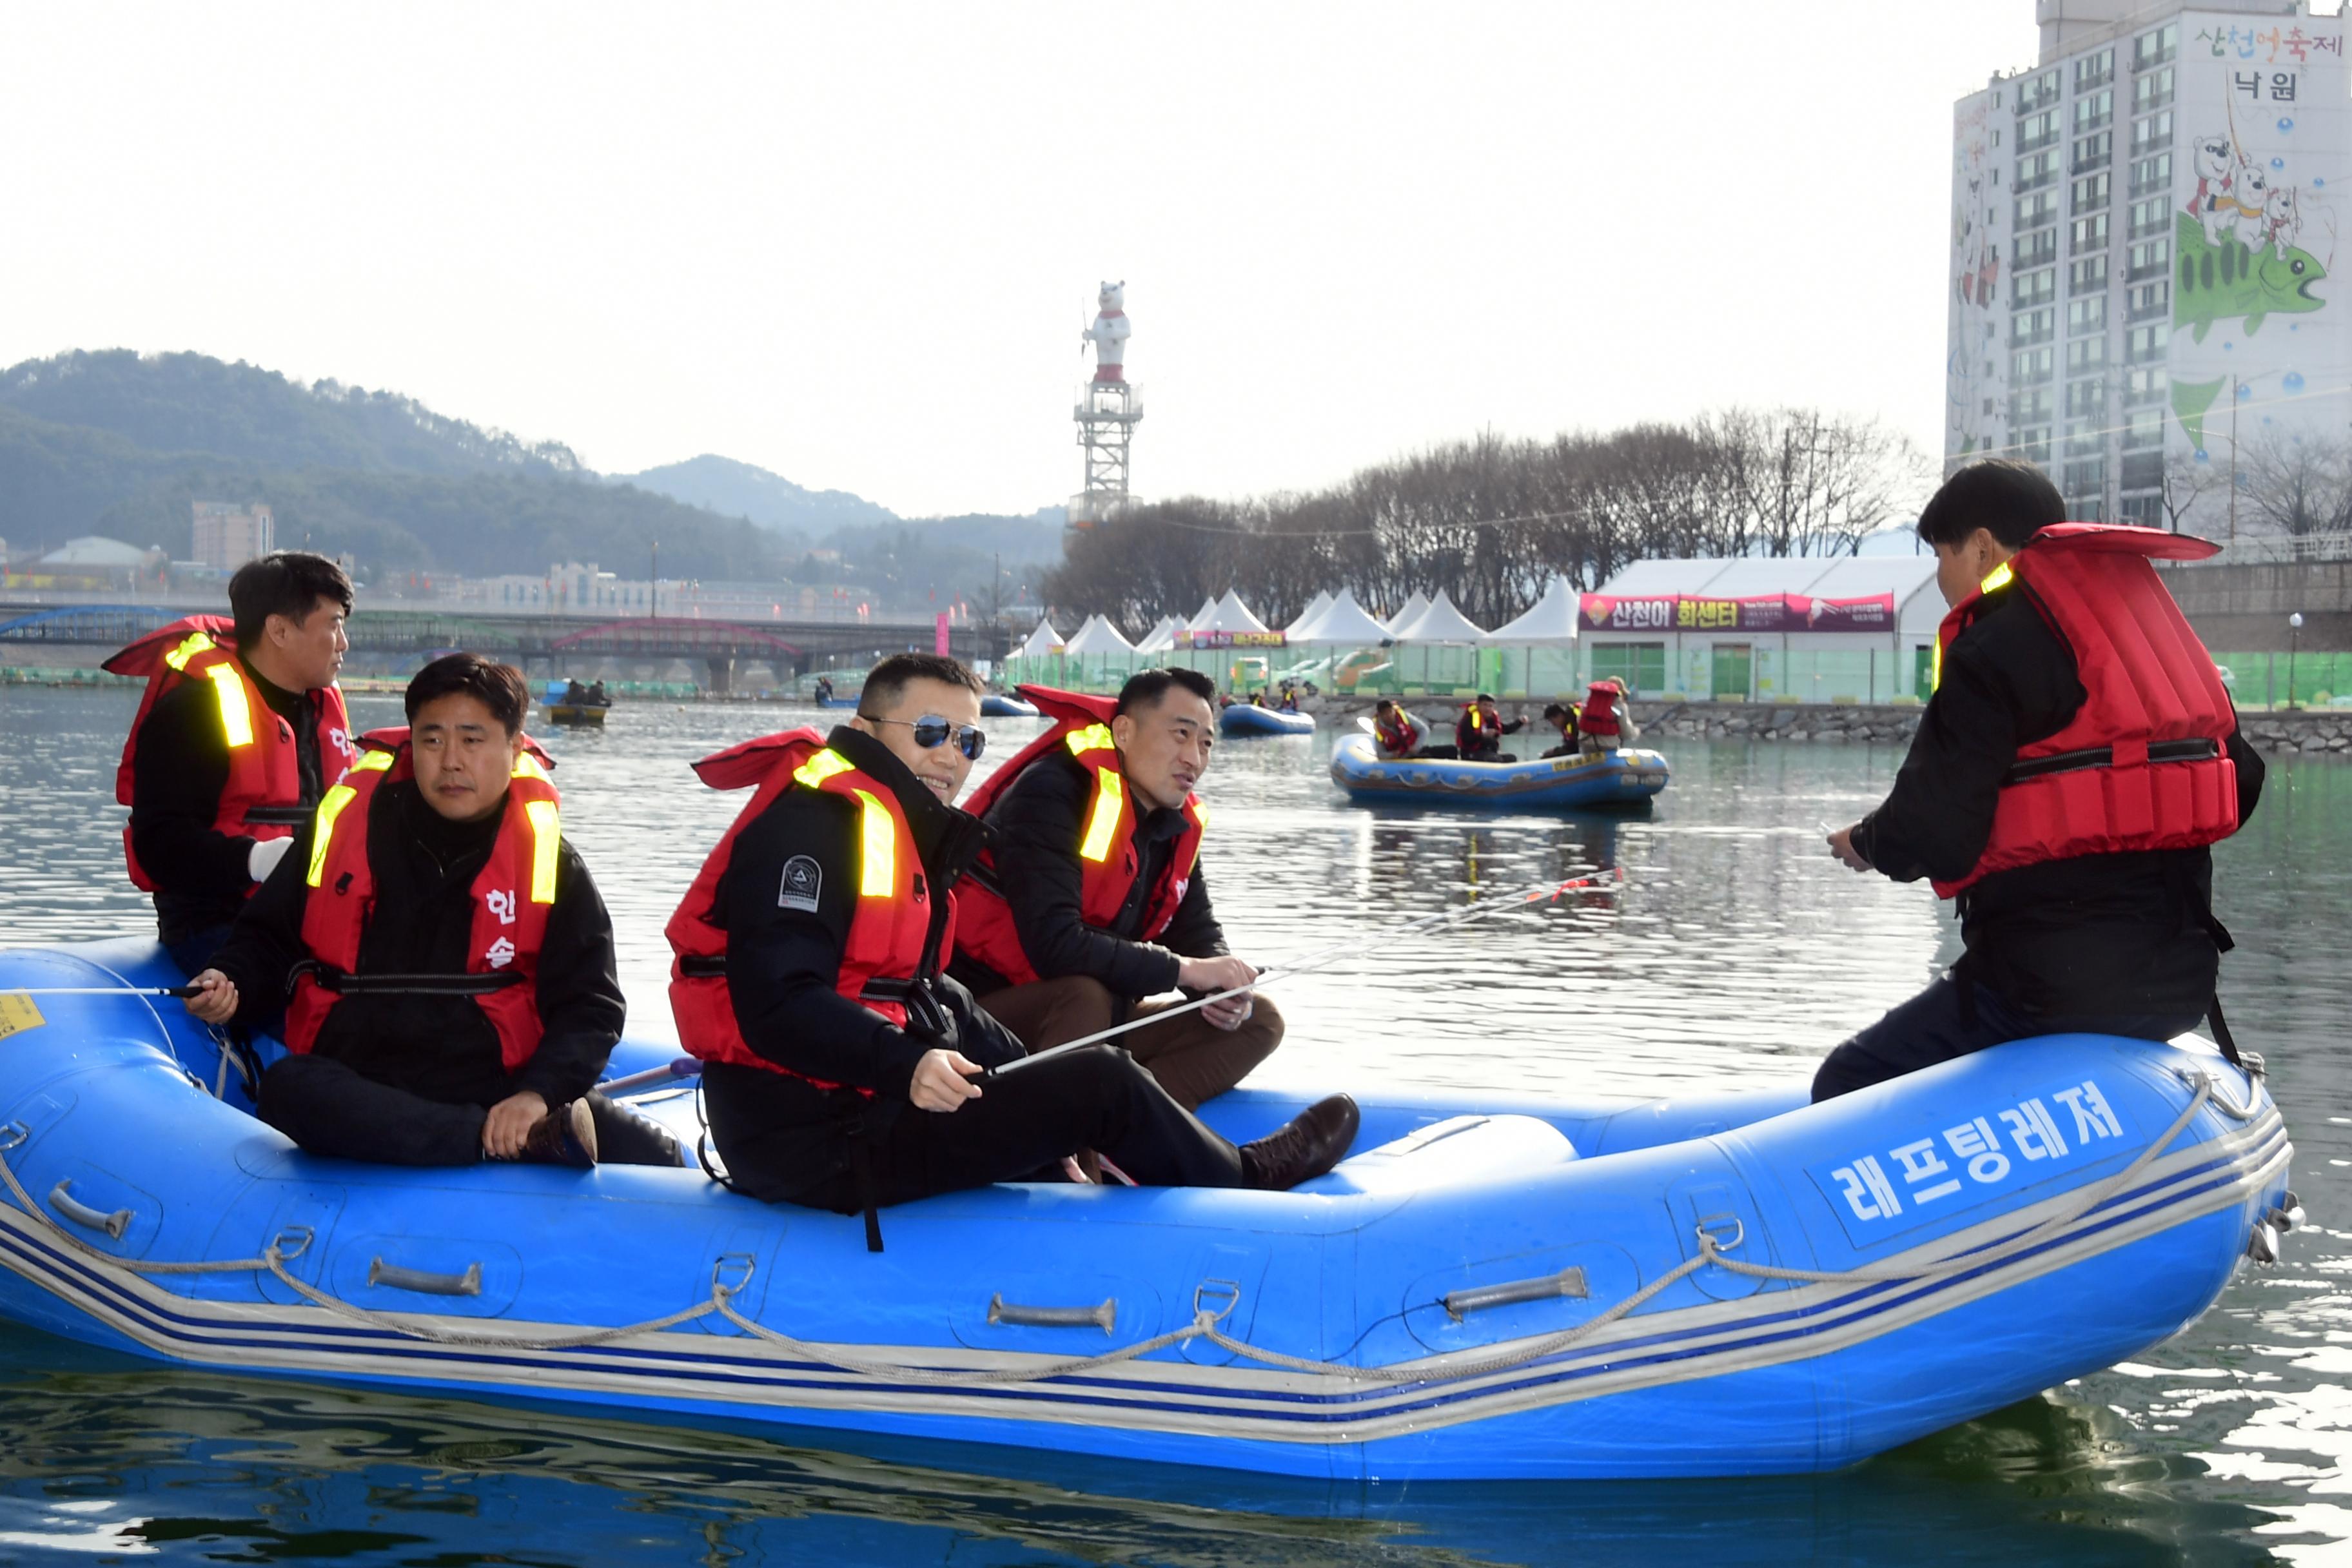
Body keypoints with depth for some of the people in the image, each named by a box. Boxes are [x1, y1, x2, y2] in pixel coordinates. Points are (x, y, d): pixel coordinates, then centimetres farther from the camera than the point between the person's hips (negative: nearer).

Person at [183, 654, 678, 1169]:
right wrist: (231, 984, -6)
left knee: (654, 1158, -25)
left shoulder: (549, 861, 3)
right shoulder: (345, 825, 4)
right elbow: (269, 939, 17)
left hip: (495, 1096, -1)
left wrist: (537, 1094, -19)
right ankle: (523, 1145, -38)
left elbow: (589, 1006, 0)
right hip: (357, 1092, 1)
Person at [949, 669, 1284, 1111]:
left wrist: (1225, 991, -14)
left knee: (1259, 1021, -3)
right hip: (986, 1009, -9)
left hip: (1095, 1023, 9)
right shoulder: (1054, 793, -20)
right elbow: (1053, 945, -31)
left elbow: (1200, 934, 11)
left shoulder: (1177, 825, 7)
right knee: (1084, 995, -38)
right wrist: (1184, 970, -24)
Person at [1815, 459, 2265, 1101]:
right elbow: (2239, 787, 20)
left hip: (2051, 984, -9)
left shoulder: (1994, 647, -9)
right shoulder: (2153, 621, 15)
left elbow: (1935, 836, -15)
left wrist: (1867, 844, 6)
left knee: (1848, 1088, 1)